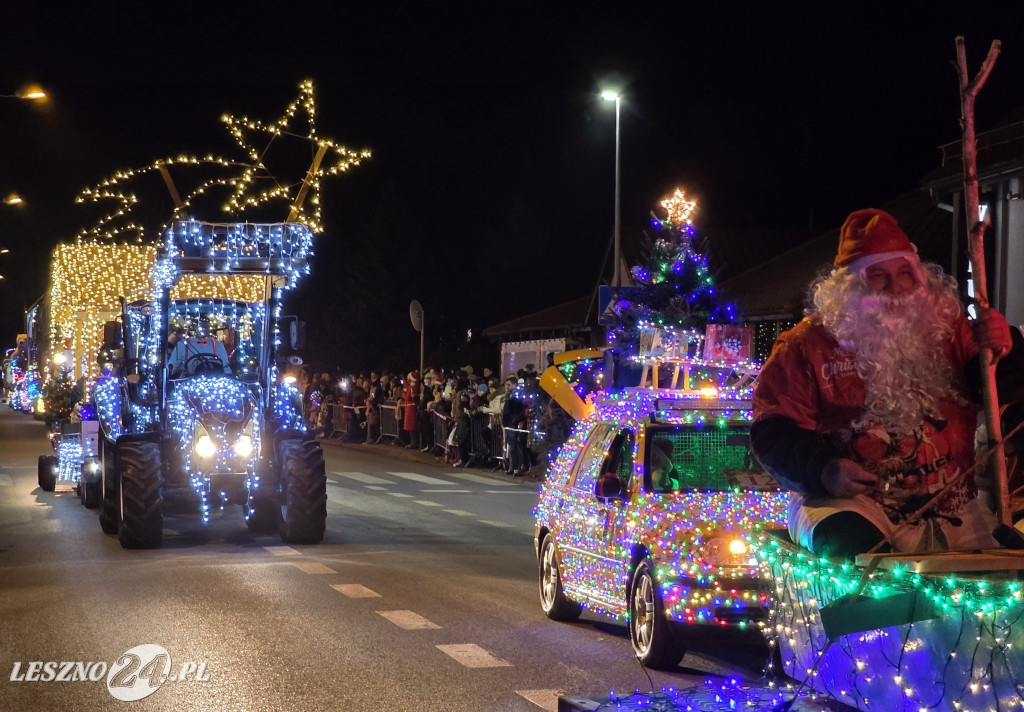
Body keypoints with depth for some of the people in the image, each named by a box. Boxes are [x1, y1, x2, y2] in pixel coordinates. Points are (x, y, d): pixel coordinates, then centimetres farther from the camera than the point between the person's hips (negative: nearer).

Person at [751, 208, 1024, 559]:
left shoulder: (948, 330, 14)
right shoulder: (808, 343, 3)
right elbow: (773, 430, 0)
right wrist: (822, 469, -18)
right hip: (852, 505, -4)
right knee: (853, 547, -36)